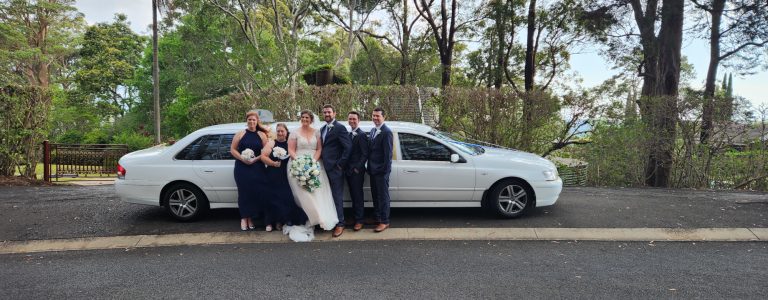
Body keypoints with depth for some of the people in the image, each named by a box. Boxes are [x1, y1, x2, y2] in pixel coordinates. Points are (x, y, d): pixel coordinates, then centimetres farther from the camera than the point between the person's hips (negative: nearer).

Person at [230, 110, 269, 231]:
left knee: (257, 191, -3)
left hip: (257, 168, 1)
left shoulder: (262, 135, 7)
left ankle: (250, 218, 9)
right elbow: (232, 149, 3)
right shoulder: (240, 134, 5)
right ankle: (244, 218, 7)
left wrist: (255, 159, -11)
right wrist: (243, 159, -11)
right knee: (244, 192, -2)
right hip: (242, 168, -1)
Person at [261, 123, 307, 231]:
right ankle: (270, 222, 10)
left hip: (286, 177, 2)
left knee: (286, 197, -1)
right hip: (273, 176, -1)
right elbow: (263, 156, -4)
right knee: (273, 197, 0)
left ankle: (281, 221, 13)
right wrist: (274, 163, -14)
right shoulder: (271, 143, 4)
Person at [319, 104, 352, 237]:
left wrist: (340, 164, -13)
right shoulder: (322, 129, 16)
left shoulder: (340, 128, -9)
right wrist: (321, 164, 9)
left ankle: (340, 224, 6)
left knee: (337, 196, -2)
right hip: (325, 168, 7)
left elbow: (348, 147, -14)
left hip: (335, 168, -7)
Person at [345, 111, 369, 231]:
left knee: (358, 195, 0)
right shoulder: (349, 134, 13)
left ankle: (359, 220, 8)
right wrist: (346, 168, 7)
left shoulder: (362, 135, -11)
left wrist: (358, 168, -17)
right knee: (353, 195, 14)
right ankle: (355, 216, 25)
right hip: (348, 171, 7)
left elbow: (365, 154, -14)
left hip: (357, 171, -7)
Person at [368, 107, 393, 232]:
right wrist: (369, 166, 11)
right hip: (373, 169, 8)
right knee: (375, 194, 17)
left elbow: (388, 153, -17)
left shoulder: (386, 132, -15)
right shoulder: (372, 130, 12)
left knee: (383, 195, 0)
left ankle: (384, 221, 8)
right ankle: (377, 217, 30)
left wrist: (386, 170, -17)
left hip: (381, 170, -8)